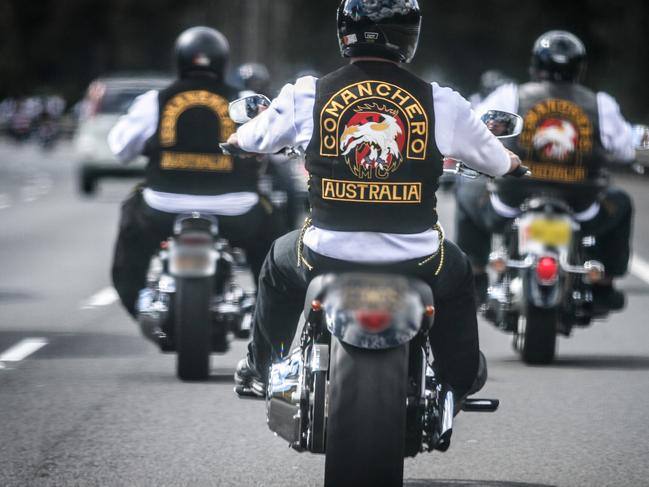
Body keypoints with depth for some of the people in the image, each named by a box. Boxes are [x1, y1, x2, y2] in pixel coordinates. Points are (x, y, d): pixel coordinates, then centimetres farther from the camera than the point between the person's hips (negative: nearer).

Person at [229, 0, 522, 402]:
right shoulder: (440, 103, -5)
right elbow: (498, 163, 11)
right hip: (415, 260, 0)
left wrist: (236, 140, 40)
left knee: (280, 263, 35)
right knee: (458, 275, 36)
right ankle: (462, 379, 46)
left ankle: (260, 368, 45)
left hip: (327, 255, 0)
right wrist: (512, 161, 37)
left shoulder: (307, 96, -5)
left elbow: (249, 140, 14)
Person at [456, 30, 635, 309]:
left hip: (511, 213, -1)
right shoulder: (599, 106, 0)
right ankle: (604, 284, 30)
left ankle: (475, 276, 26)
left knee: (468, 192, 30)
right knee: (620, 203, 32)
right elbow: (625, 149, 10)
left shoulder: (511, 97, -2)